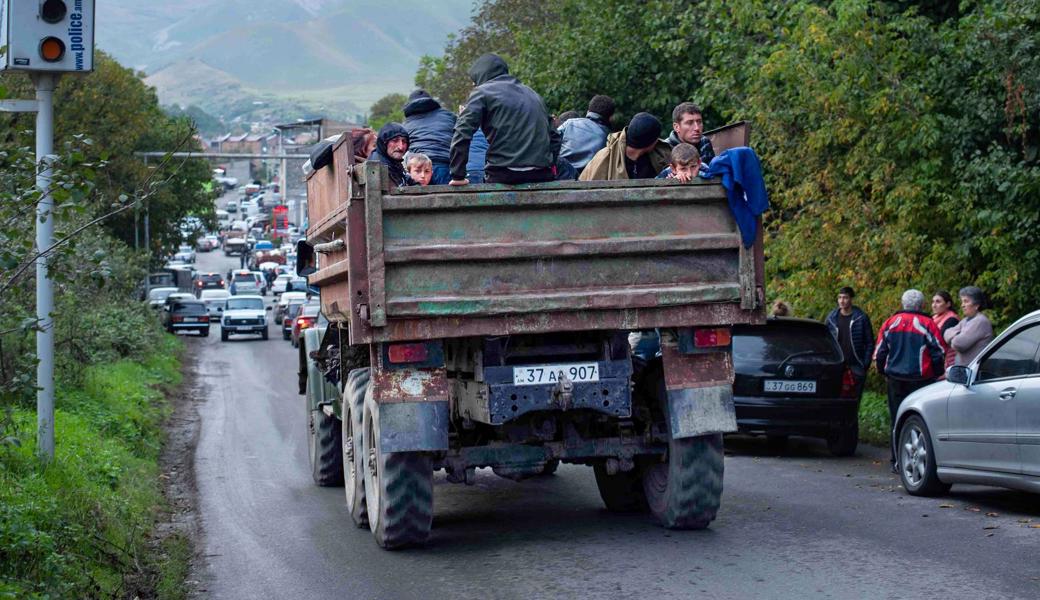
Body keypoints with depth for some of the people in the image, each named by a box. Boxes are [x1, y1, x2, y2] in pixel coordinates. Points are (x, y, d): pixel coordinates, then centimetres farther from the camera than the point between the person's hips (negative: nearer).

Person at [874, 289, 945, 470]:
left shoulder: (890, 323, 5)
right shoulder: (927, 324, -6)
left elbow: (880, 353, 10)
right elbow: (939, 353, -3)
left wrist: (884, 373, 22)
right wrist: (936, 374, 10)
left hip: (895, 379, 3)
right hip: (920, 379, -3)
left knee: (897, 421, 9)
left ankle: (897, 461, 8)